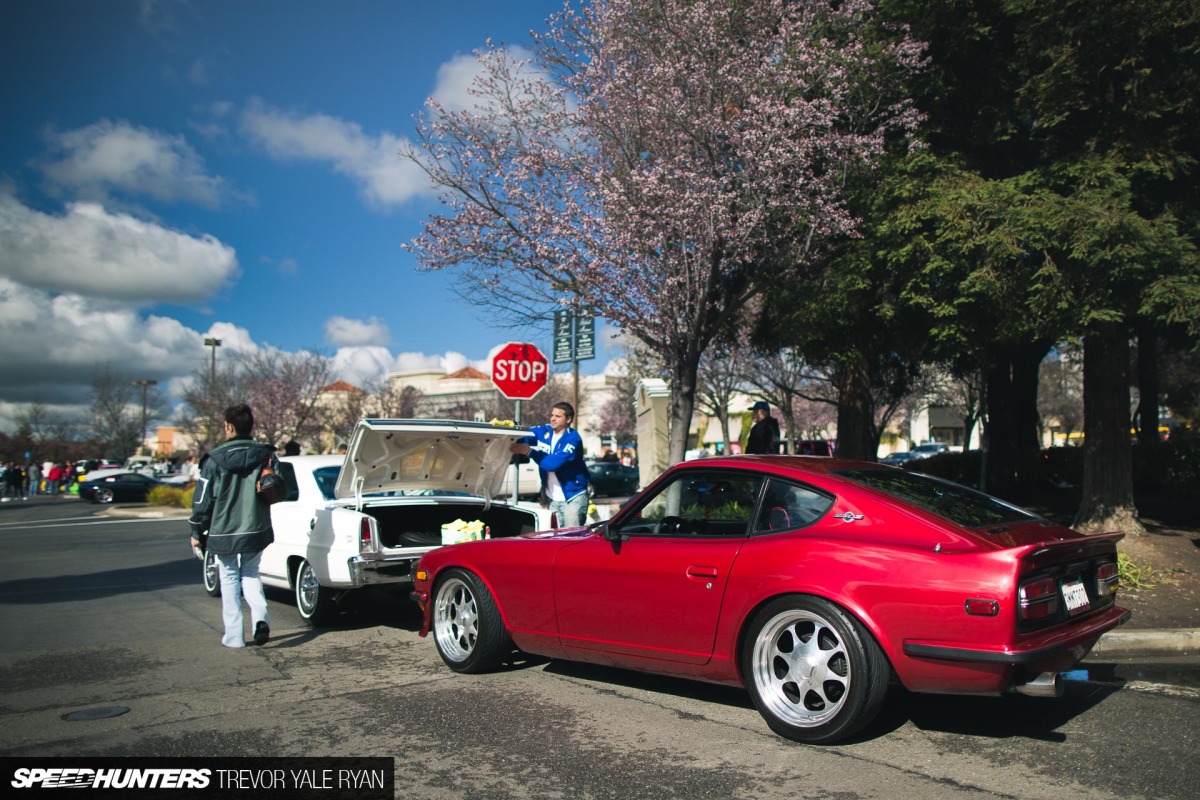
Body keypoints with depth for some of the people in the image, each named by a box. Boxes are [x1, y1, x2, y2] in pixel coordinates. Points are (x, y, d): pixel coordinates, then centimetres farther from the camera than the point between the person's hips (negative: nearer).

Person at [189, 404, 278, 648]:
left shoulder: (214, 460, -10)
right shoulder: (266, 456, -2)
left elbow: (203, 500, -6)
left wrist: (197, 532, 3)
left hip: (223, 532, -2)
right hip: (256, 530, 3)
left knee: (230, 580, 11)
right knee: (251, 574, 19)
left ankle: (234, 636, 12)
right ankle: (261, 618, -4)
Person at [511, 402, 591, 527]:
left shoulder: (573, 439, -16)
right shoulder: (544, 431, 5)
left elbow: (554, 463, -26)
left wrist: (530, 452, -27)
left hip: (573, 497, -6)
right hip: (553, 498, 6)